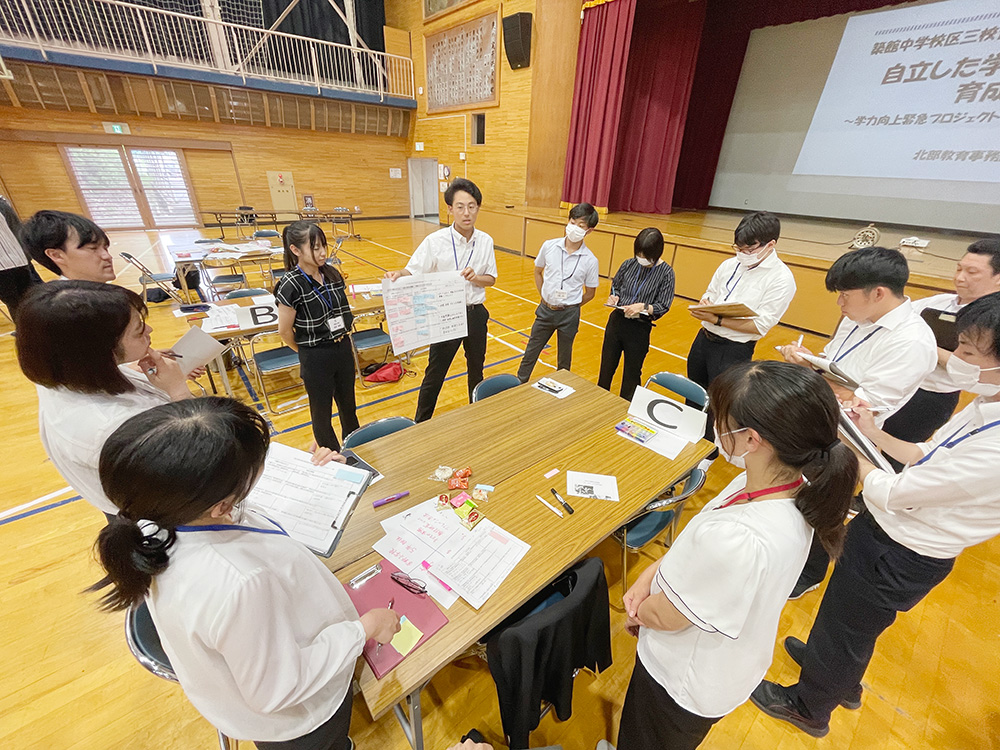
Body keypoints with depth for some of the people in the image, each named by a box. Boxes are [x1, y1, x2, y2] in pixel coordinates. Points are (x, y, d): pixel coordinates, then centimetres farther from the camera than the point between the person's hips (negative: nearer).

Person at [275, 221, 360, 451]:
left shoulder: (332, 274, -1)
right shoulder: (291, 285, -18)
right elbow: (285, 331, -10)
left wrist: (344, 336, 9)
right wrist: (308, 352, 3)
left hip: (343, 349, 6)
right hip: (316, 358, -6)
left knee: (348, 405, 22)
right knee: (322, 413, 14)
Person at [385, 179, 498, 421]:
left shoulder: (485, 241, -3)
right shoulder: (435, 241, -14)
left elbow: (491, 279, 4)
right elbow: (413, 271, -13)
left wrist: (475, 278, -18)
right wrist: (398, 274, -36)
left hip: (476, 314, 4)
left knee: (476, 370, 22)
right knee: (435, 374, 6)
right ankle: (421, 425, 26)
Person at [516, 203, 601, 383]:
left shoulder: (590, 261, -11)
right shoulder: (549, 246, -7)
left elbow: (590, 293, 1)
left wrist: (570, 307, 1)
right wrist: (544, 298, 6)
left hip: (569, 314, -2)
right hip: (545, 309, 2)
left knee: (564, 358, 15)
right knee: (531, 352, 15)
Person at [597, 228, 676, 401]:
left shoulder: (666, 273, -11)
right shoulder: (629, 264, -2)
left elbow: (663, 307, -11)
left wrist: (643, 307, -28)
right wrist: (614, 297, -8)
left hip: (639, 329, -3)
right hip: (616, 321, 3)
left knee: (631, 375, 12)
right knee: (606, 367, 17)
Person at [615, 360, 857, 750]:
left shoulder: (735, 540, -44)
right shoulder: (793, 484, -17)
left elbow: (666, 616, -25)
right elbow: (694, 550, -3)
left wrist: (638, 612, -5)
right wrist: (650, 574, -10)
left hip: (685, 682, -6)